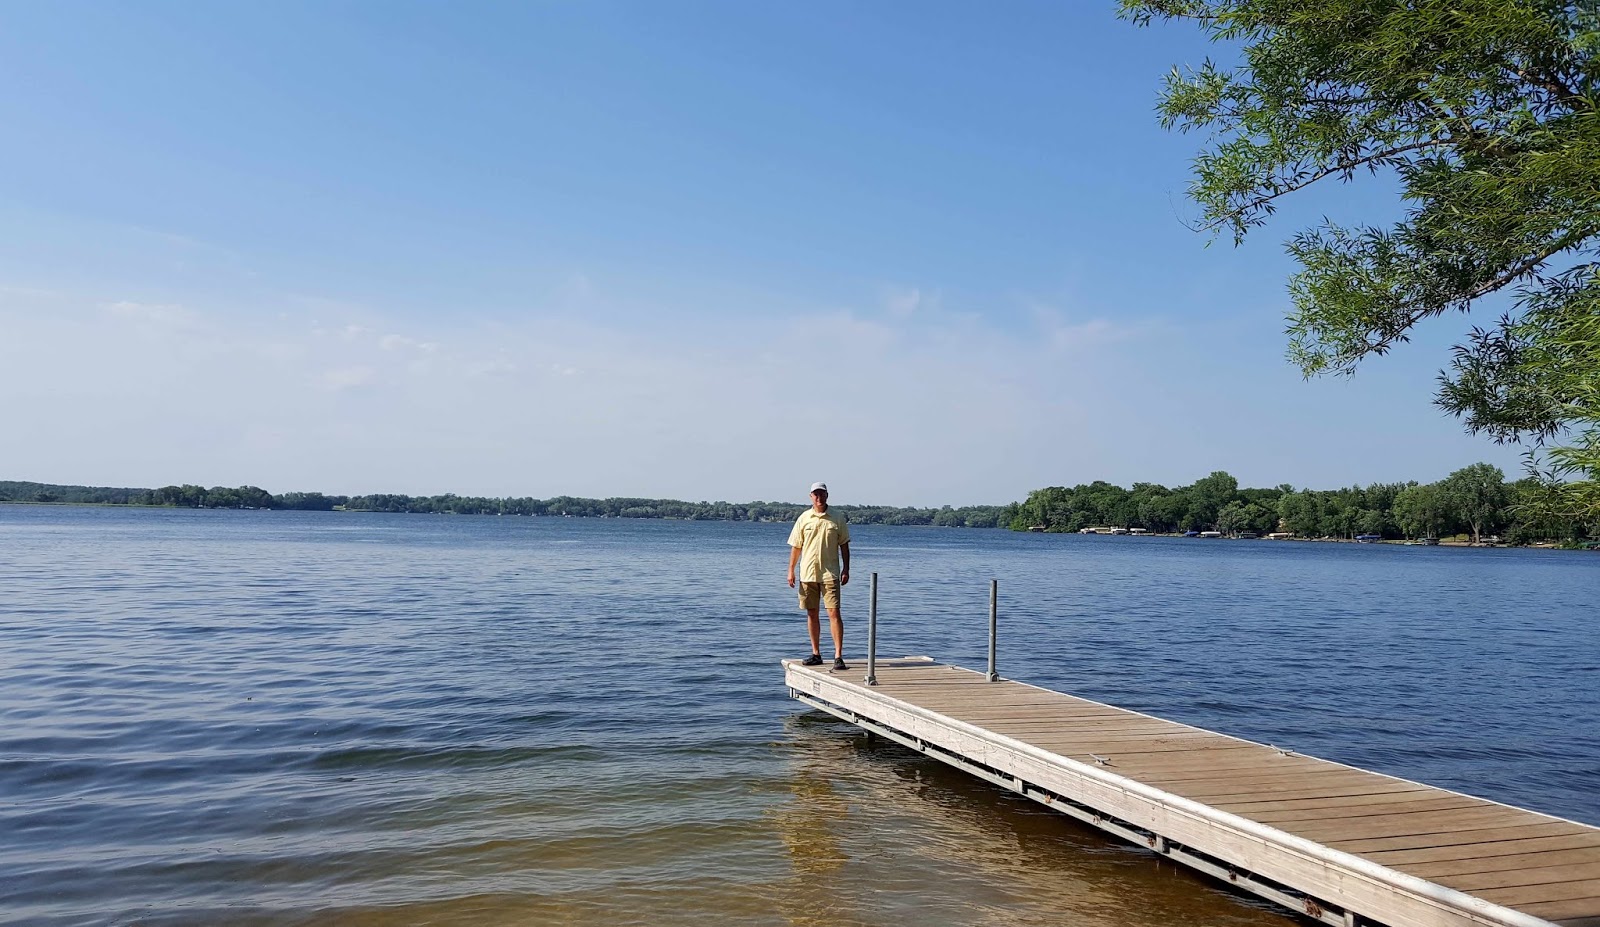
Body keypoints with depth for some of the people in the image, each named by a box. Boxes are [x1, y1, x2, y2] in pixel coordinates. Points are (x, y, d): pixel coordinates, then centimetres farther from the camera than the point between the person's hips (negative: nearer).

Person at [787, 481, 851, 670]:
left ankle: (838, 656, -9)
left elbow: (844, 545, 6)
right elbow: (796, 546, 8)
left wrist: (846, 569, -1)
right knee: (812, 614, 9)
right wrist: (791, 570, 3)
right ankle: (816, 654, 19)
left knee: (834, 613, -9)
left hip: (830, 573, -2)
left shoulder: (837, 519, 2)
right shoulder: (804, 518, 5)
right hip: (807, 574, 2)